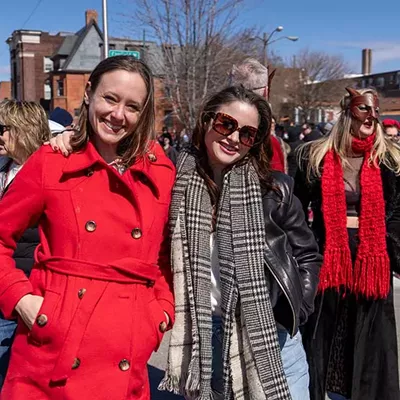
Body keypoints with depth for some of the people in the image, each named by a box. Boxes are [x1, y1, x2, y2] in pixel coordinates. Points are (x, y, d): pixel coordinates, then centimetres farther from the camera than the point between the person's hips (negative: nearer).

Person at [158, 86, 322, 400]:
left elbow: (308, 254, 2)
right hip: (201, 338, 1)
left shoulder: (274, 188, -7)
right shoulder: (177, 185, -5)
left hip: (270, 335, 0)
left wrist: (293, 312, -3)